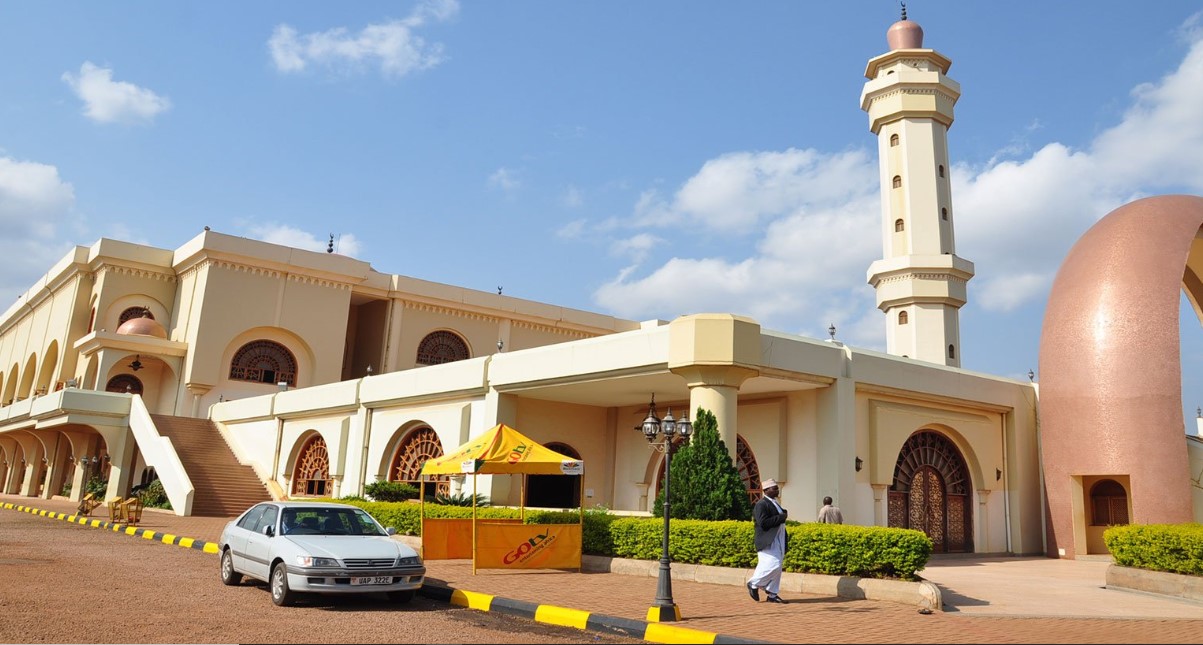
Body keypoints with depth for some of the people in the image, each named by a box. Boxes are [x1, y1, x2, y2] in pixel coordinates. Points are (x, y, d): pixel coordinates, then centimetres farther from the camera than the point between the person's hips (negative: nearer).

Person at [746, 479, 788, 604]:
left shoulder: (775, 503, 19)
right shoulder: (761, 504, -11)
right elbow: (763, 523, -23)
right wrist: (781, 517, -18)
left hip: (778, 541, 9)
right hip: (767, 542, -9)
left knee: (776, 568, 7)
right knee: (773, 566, -17)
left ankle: (772, 594, 12)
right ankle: (753, 584, 1)